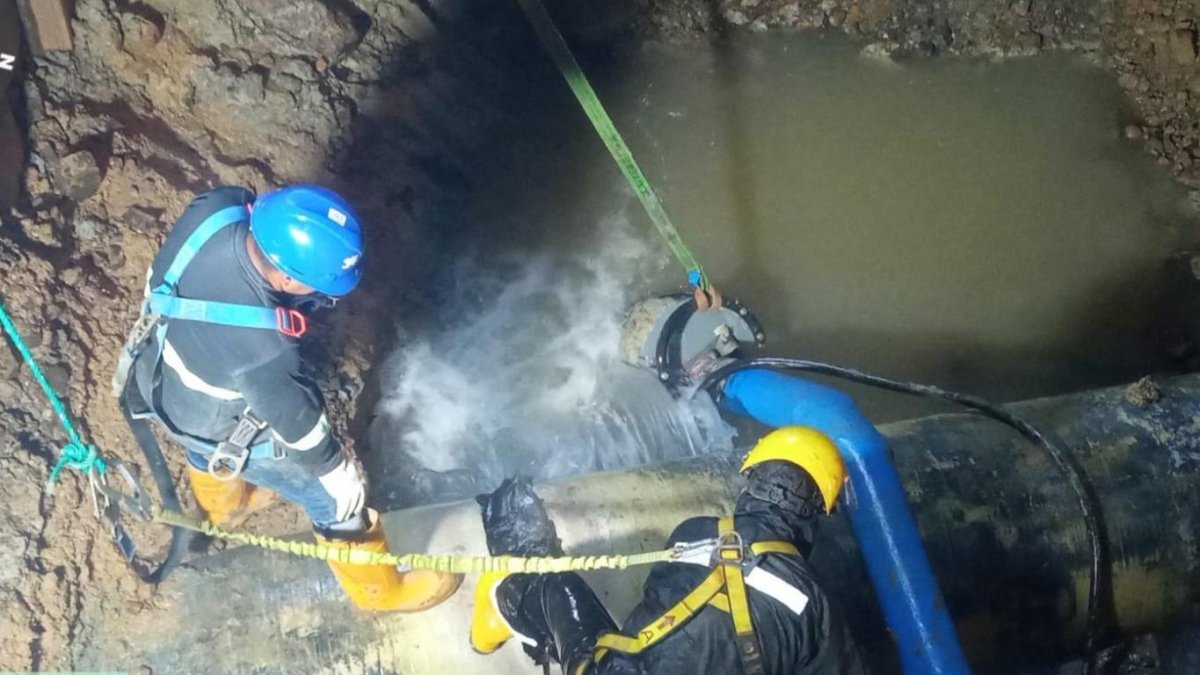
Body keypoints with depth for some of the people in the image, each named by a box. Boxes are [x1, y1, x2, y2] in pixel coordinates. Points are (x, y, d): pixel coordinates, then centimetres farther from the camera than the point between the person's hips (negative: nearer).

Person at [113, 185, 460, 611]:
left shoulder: (217, 209, -31)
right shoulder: (260, 348, -46)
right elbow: (291, 411, -26)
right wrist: (335, 468, -7)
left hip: (163, 375, 7)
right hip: (220, 424, -6)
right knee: (336, 497, 16)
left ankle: (223, 508, 73)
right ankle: (379, 590, 41)